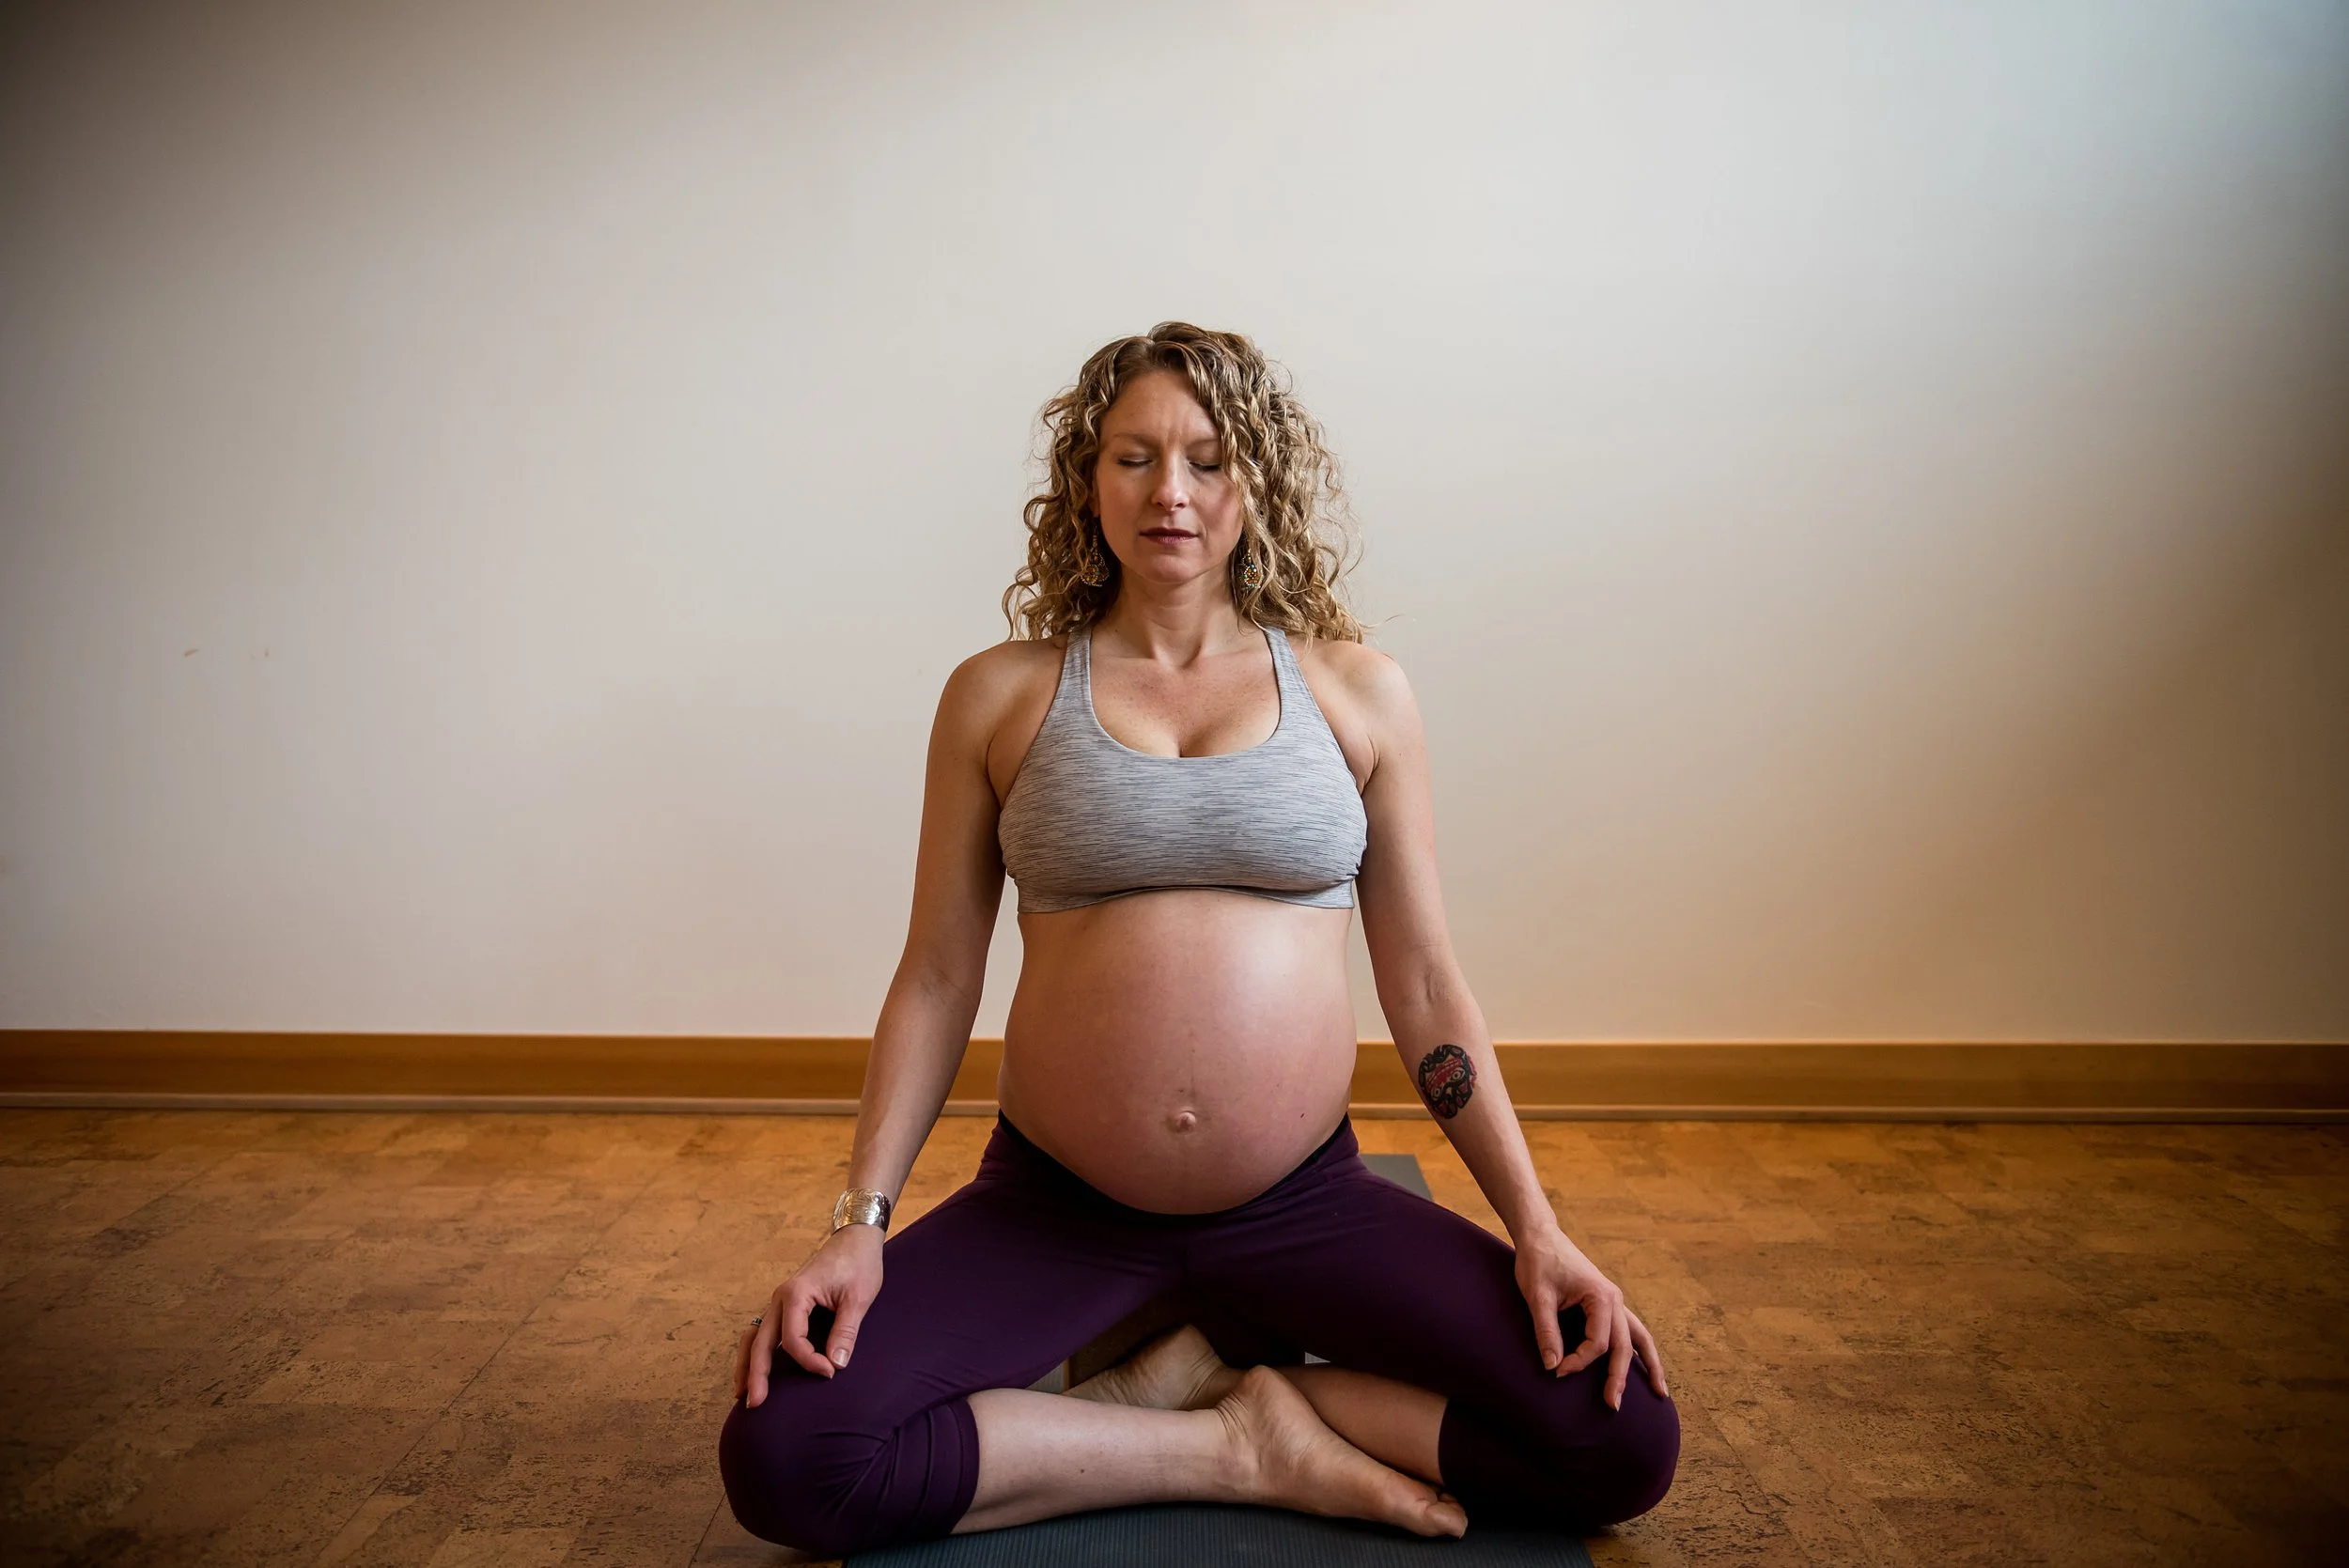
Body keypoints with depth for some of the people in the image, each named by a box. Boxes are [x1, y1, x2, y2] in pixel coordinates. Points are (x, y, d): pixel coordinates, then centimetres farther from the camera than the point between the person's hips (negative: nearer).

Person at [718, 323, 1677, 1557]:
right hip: (1051, 1205, 0)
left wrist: (1536, 1228, -3)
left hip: (1300, 1206, 1)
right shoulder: (1001, 695, 3)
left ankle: (1194, 1373, 0)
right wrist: (861, 1219, -6)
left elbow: (1424, 983, 4)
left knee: (1623, 1443, -14)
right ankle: (1239, 1448, -6)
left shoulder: (1354, 691, 3)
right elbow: (936, 977, 4)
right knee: (781, 1463, -21)